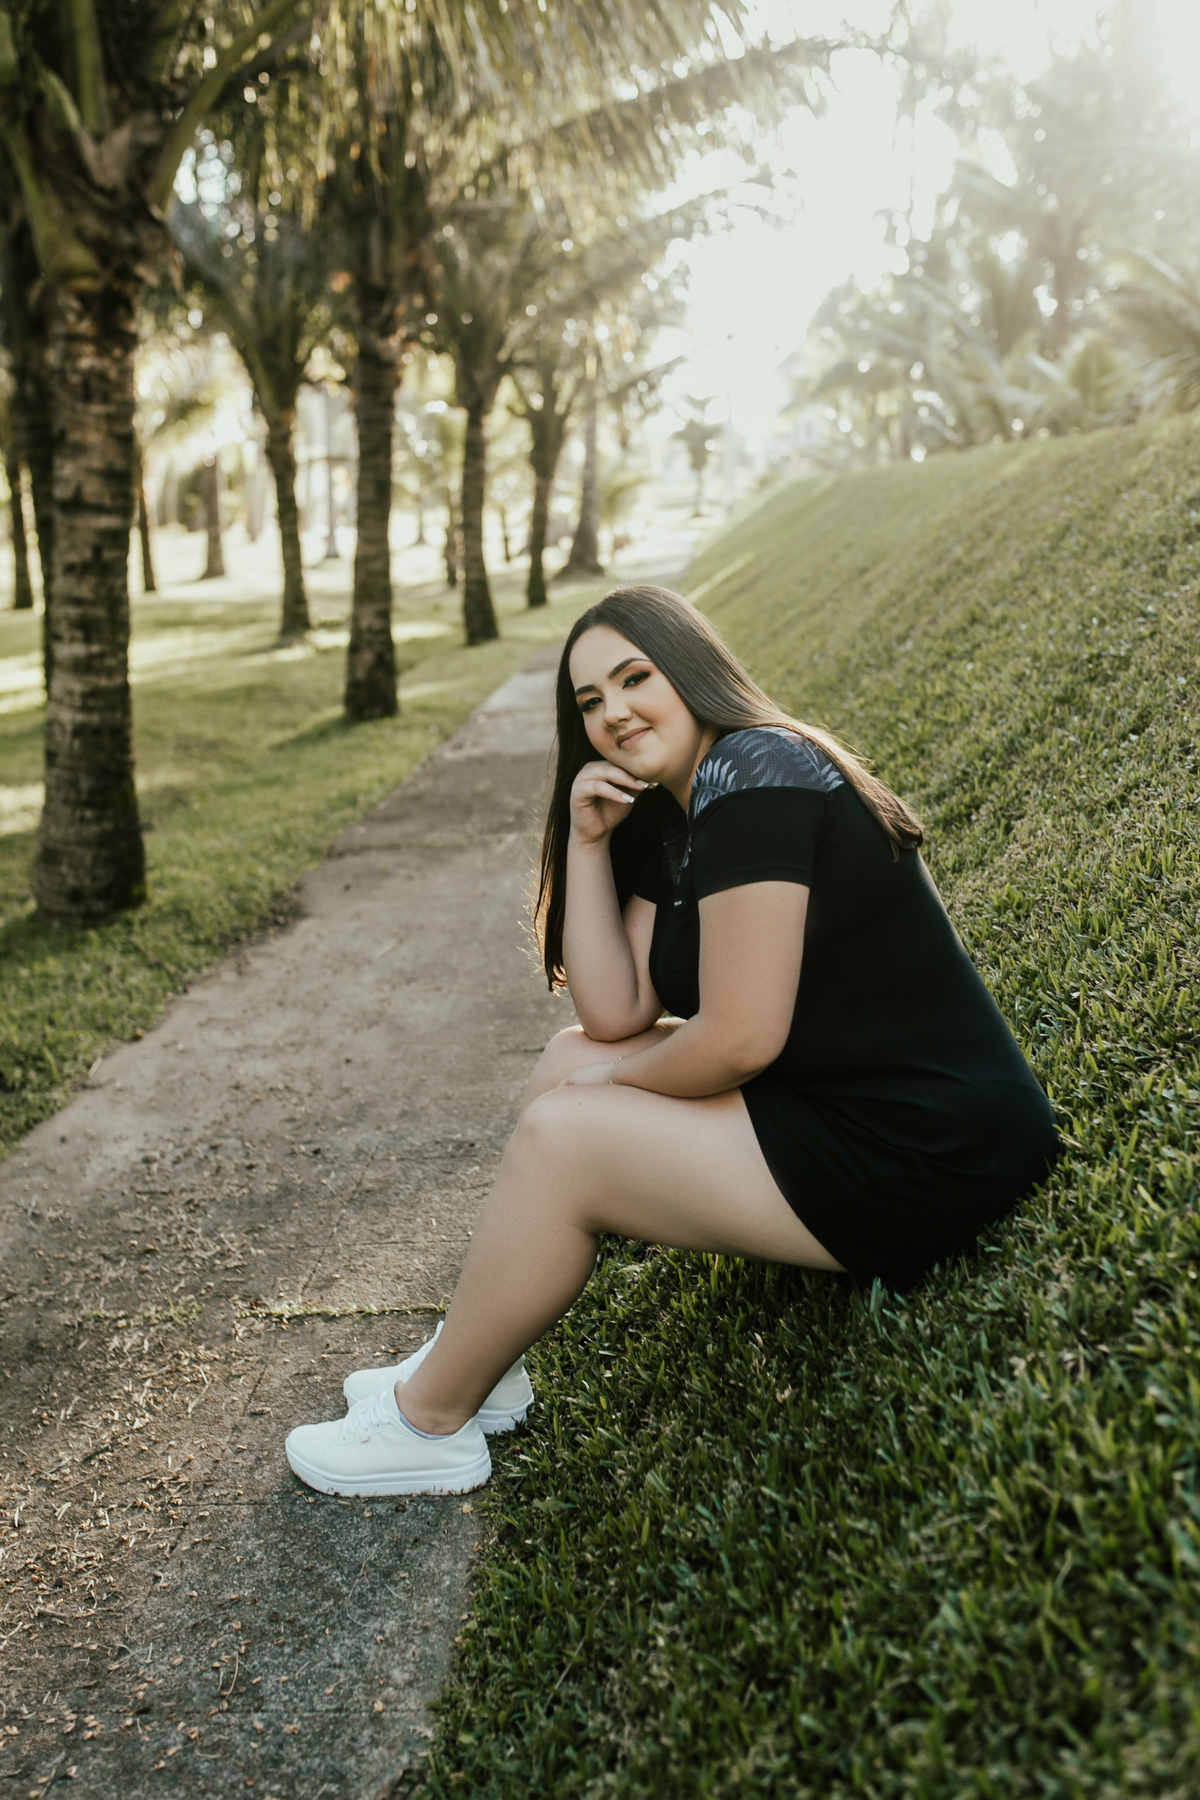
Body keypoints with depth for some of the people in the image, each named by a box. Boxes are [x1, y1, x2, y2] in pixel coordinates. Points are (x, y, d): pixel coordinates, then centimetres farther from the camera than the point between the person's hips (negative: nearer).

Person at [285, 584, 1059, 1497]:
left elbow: (739, 1040, -22)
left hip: (918, 1158, -10)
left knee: (560, 1136, -11)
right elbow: (617, 1017, 3)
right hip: (825, 1093, 10)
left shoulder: (750, 780, -18)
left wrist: (607, 1081, -4)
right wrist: (587, 839, -2)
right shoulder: (669, 822, 11)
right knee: (570, 1058, 13)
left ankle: (429, 1422, 10)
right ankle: (475, 1363, 20)